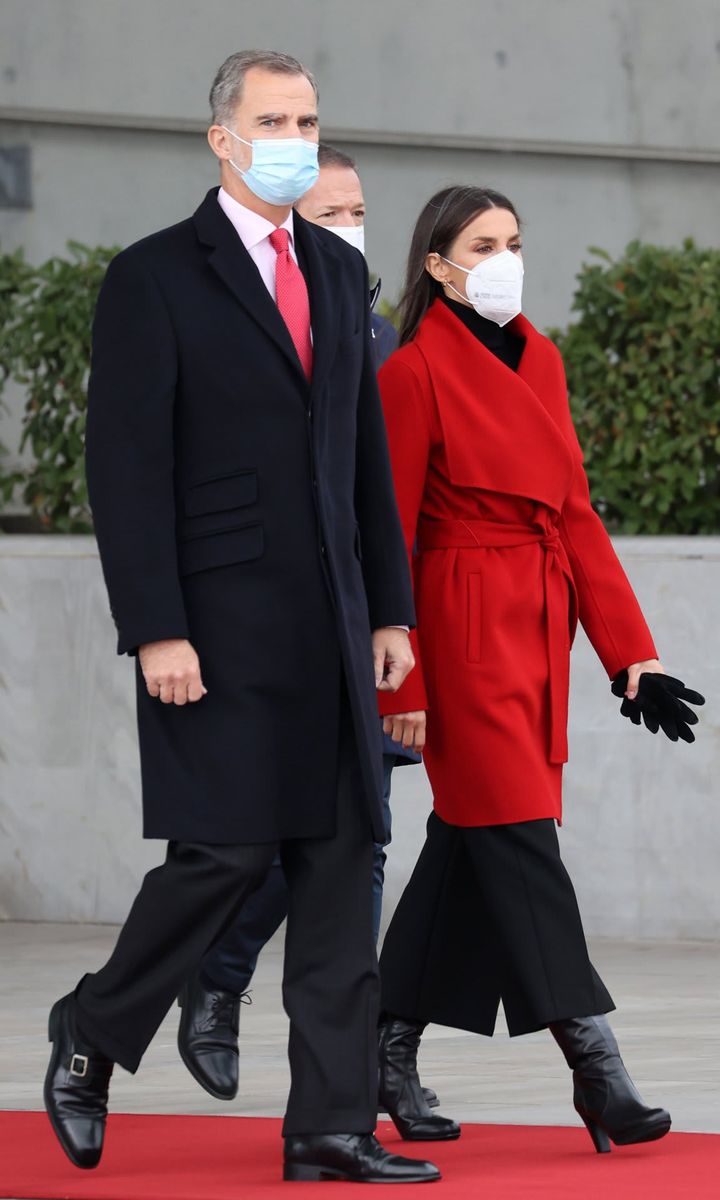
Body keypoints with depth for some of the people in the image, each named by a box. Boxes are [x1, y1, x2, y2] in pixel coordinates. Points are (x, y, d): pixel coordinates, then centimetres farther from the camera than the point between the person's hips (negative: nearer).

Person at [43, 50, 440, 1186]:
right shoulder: (153, 279, -4)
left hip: (331, 625, 6)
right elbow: (128, 470, -9)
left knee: (341, 862, 2)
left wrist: (390, 609, 13)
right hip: (220, 623, -6)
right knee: (226, 852, -7)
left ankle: (331, 1126, 4)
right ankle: (91, 1035, 17)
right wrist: (156, 632, -15)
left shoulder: (340, 272, 15)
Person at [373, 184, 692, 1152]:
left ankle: (391, 1061, 18)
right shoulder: (414, 374, -9)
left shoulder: (539, 361, 12)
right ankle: (597, 1069, -12)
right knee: (518, 836, -9)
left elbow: (574, 508, 14)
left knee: (470, 839, 9)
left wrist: (628, 645, 8)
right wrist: (399, 683, -12)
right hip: (464, 625, -7)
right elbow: (389, 537, -9)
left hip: (538, 626, 7)